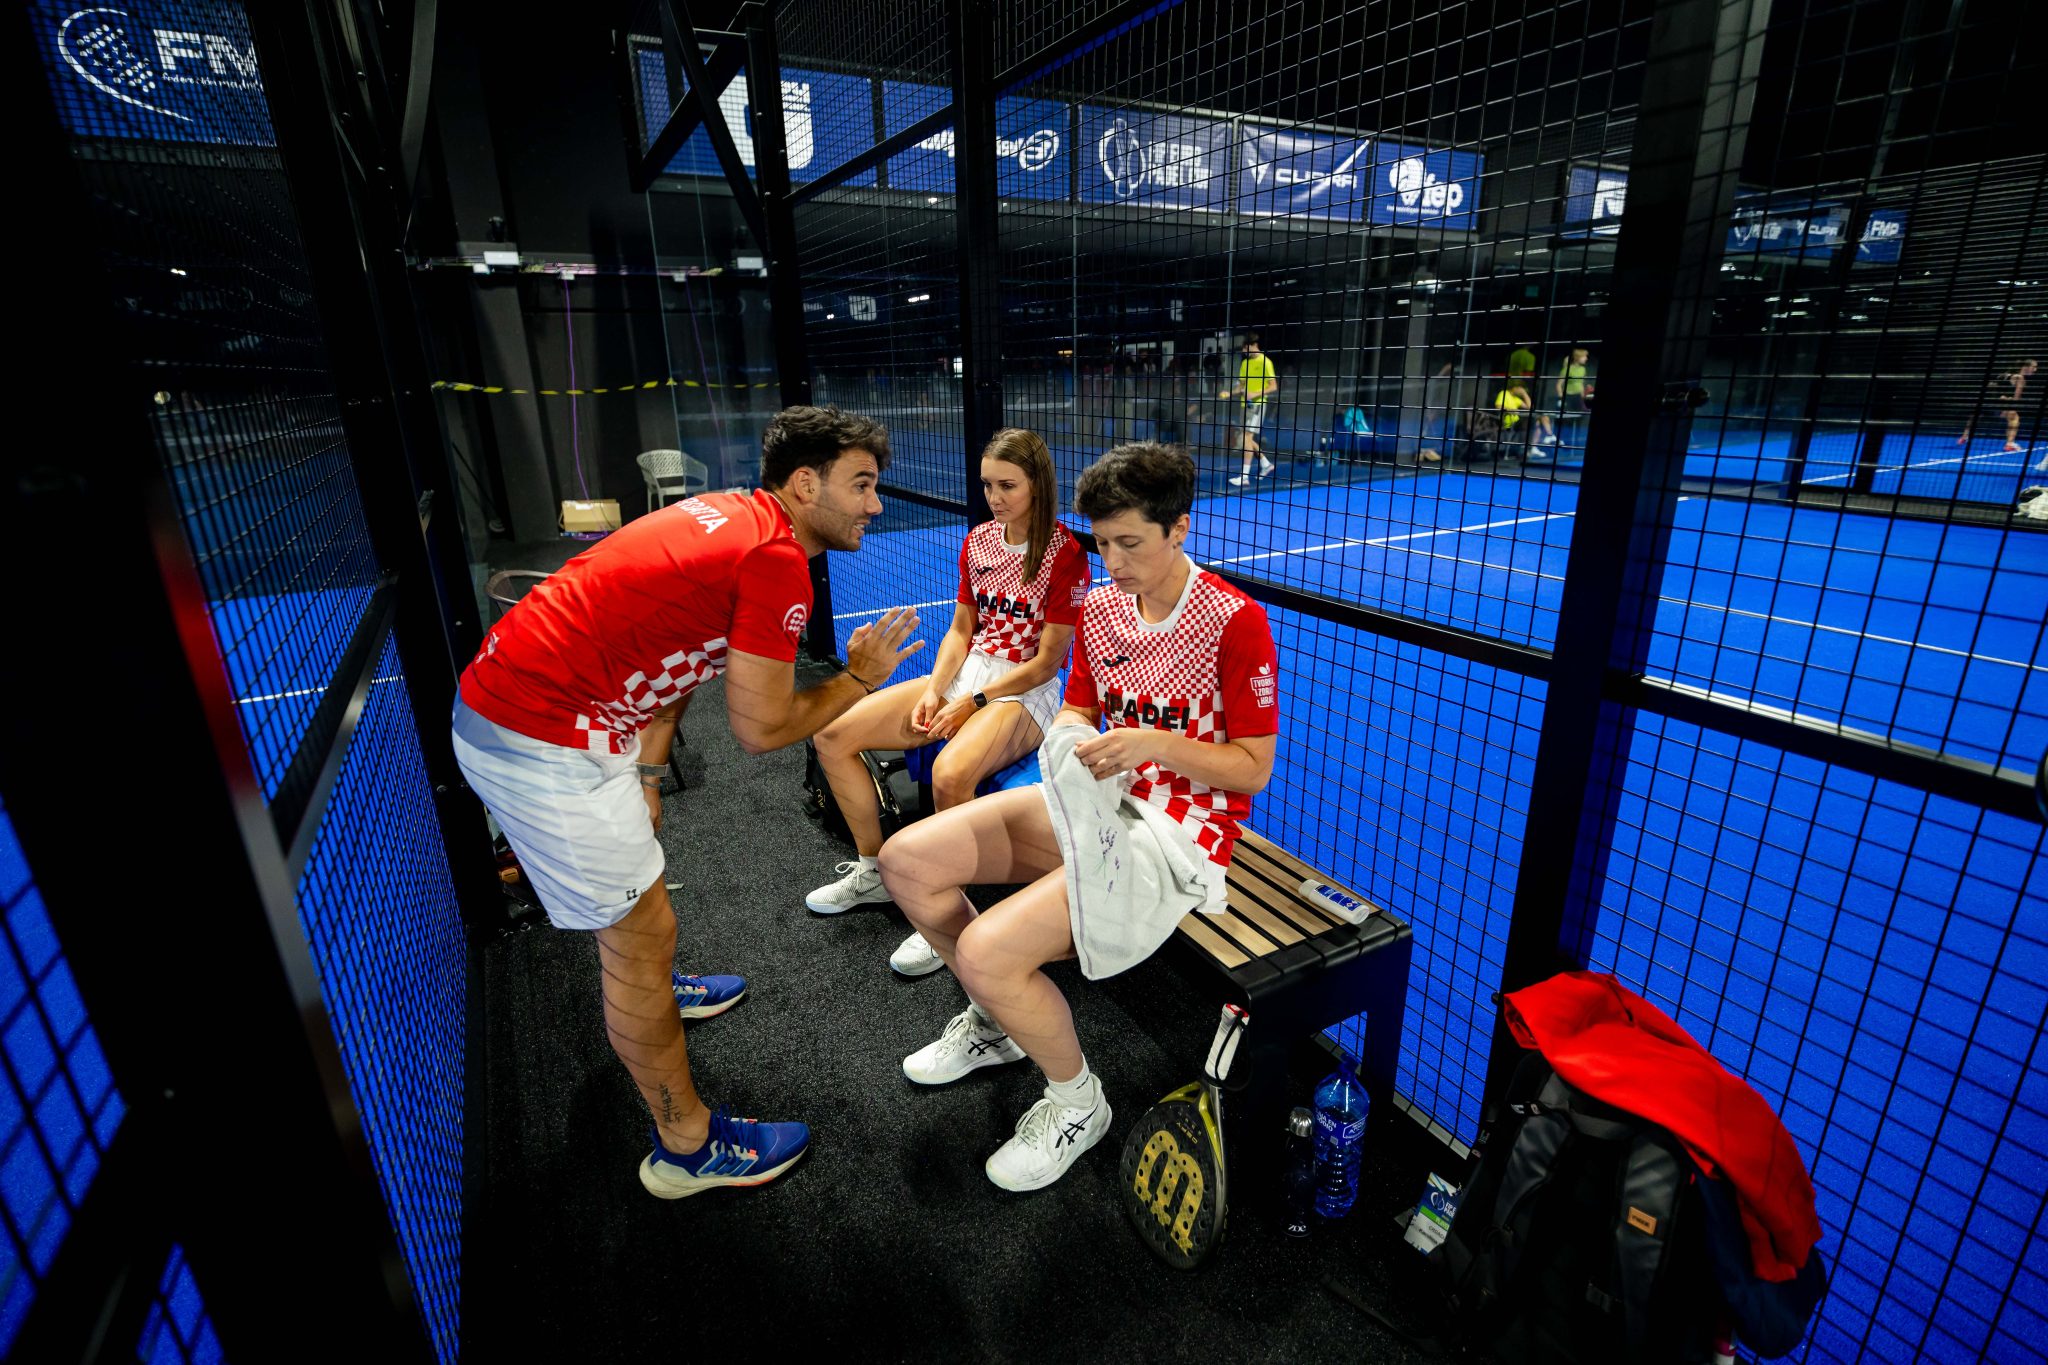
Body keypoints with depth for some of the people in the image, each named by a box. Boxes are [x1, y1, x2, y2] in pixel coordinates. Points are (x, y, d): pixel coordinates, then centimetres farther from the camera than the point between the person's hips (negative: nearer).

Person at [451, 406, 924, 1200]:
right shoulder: (777, 560, -19)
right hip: (542, 743, -10)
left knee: (631, 860, 31)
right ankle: (687, 1147, 21)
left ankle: (650, 990, 59)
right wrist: (860, 677, -1)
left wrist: (644, 778, 18)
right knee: (640, 930, 2)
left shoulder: (731, 516, 10)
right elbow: (760, 728, -14)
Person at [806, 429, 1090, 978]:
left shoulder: (1065, 553, -11)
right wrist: (934, 692, -6)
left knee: (950, 773, -38)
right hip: (963, 678, 7)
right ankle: (872, 870, 12)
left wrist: (973, 703, -16)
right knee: (833, 733, -5)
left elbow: (1047, 661, -12)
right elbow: (961, 630, 11)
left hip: (1025, 693, -7)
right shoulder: (978, 541, 8)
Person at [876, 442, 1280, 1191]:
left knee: (986, 952, -24)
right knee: (906, 860, -4)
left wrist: (1158, 744, -24)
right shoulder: (1099, 608, 7)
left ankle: (1077, 1101, 8)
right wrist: (1069, 736, -8)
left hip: (1179, 830, -7)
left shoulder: (1235, 621, -14)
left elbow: (1253, 769, -11)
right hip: (1097, 799, 8)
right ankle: (996, 1019, 21)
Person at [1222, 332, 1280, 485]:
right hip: (1246, 404, 8)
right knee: (1247, 438, 11)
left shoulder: (1265, 362, -9)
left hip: (1258, 404, -8)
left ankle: (1244, 476, -15)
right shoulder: (1244, 363, 12)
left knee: (1247, 437, -15)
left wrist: (1256, 394, -22)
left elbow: (1273, 387, -10)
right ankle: (1266, 464, 30)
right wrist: (1229, 393, 0)